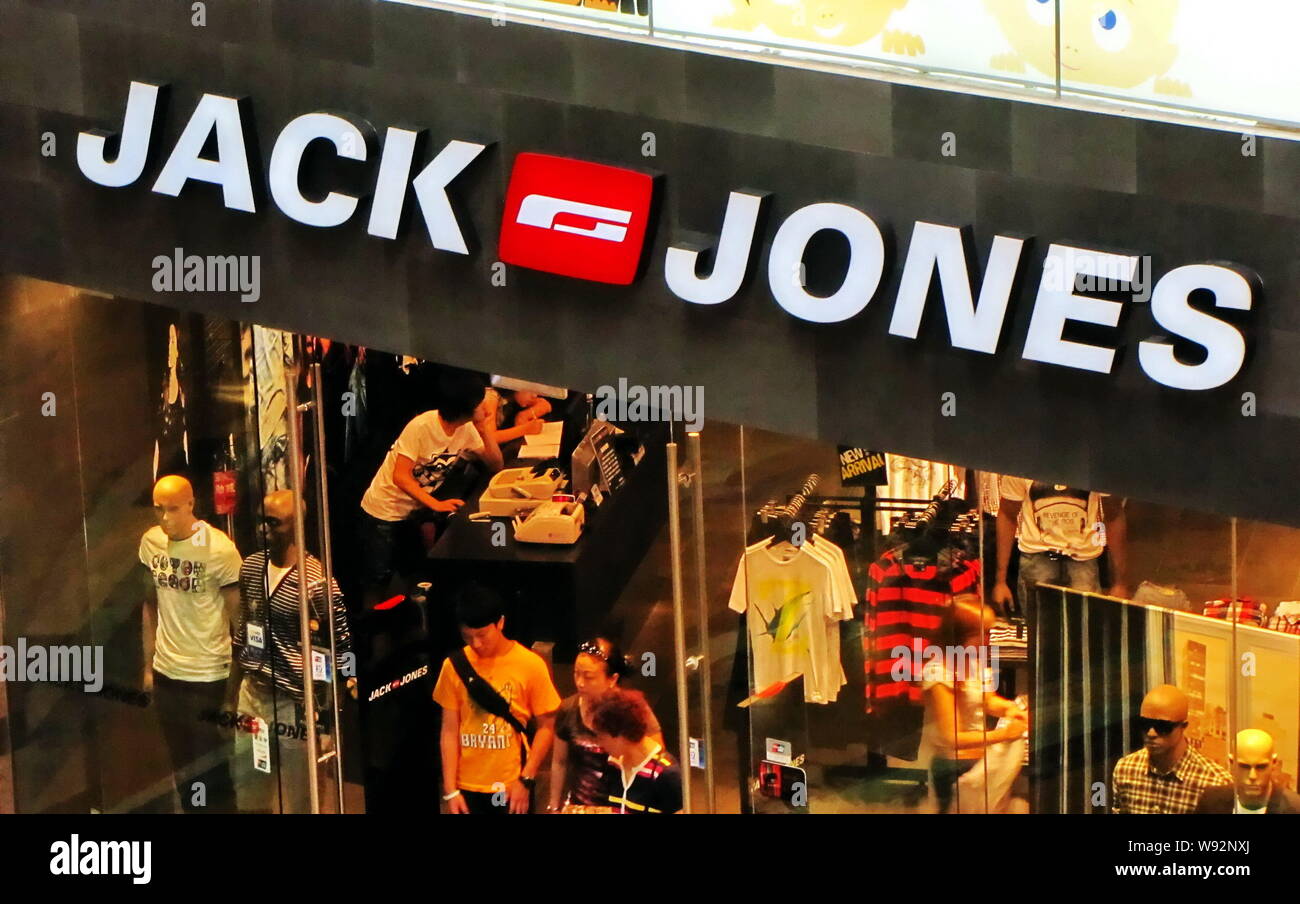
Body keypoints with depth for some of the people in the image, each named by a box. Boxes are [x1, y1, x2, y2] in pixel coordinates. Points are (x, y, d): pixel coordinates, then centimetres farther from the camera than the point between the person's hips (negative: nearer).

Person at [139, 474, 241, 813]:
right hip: (166, 671, 5)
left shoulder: (219, 549, -15)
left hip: (207, 674, -5)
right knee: (181, 766, 16)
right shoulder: (151, 542, 1)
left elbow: (236, 614, -11)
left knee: (210, 771, 1)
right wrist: (149, 664, 12)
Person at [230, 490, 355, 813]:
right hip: (252, 693, 7)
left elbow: (343, 650, -12)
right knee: (248, 798, 17)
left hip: (295, 702, -7)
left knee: (297, 801, 5)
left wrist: (325, 710, -13)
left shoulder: (316, 582, -17)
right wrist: (233, 687, 18)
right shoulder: (251, 567, 3)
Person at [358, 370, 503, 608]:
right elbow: (400, 477, -30)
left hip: (417, 509, 6)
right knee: (379, 580, 0)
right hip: (385, 511, -6)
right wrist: (436, 504, -39)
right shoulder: (421, 427, -27)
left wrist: (483, 427, -17)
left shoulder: (467, 429, -7)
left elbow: (495, 465, -5)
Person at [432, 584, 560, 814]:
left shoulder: (530, 665, -9)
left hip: (512, 786, -2)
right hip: (467, 787, 2)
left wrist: (526, 780, -9)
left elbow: (546, 727, -3)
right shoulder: (455, 666, -3)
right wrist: (450, 789, -4)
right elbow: (449, 731, 0)